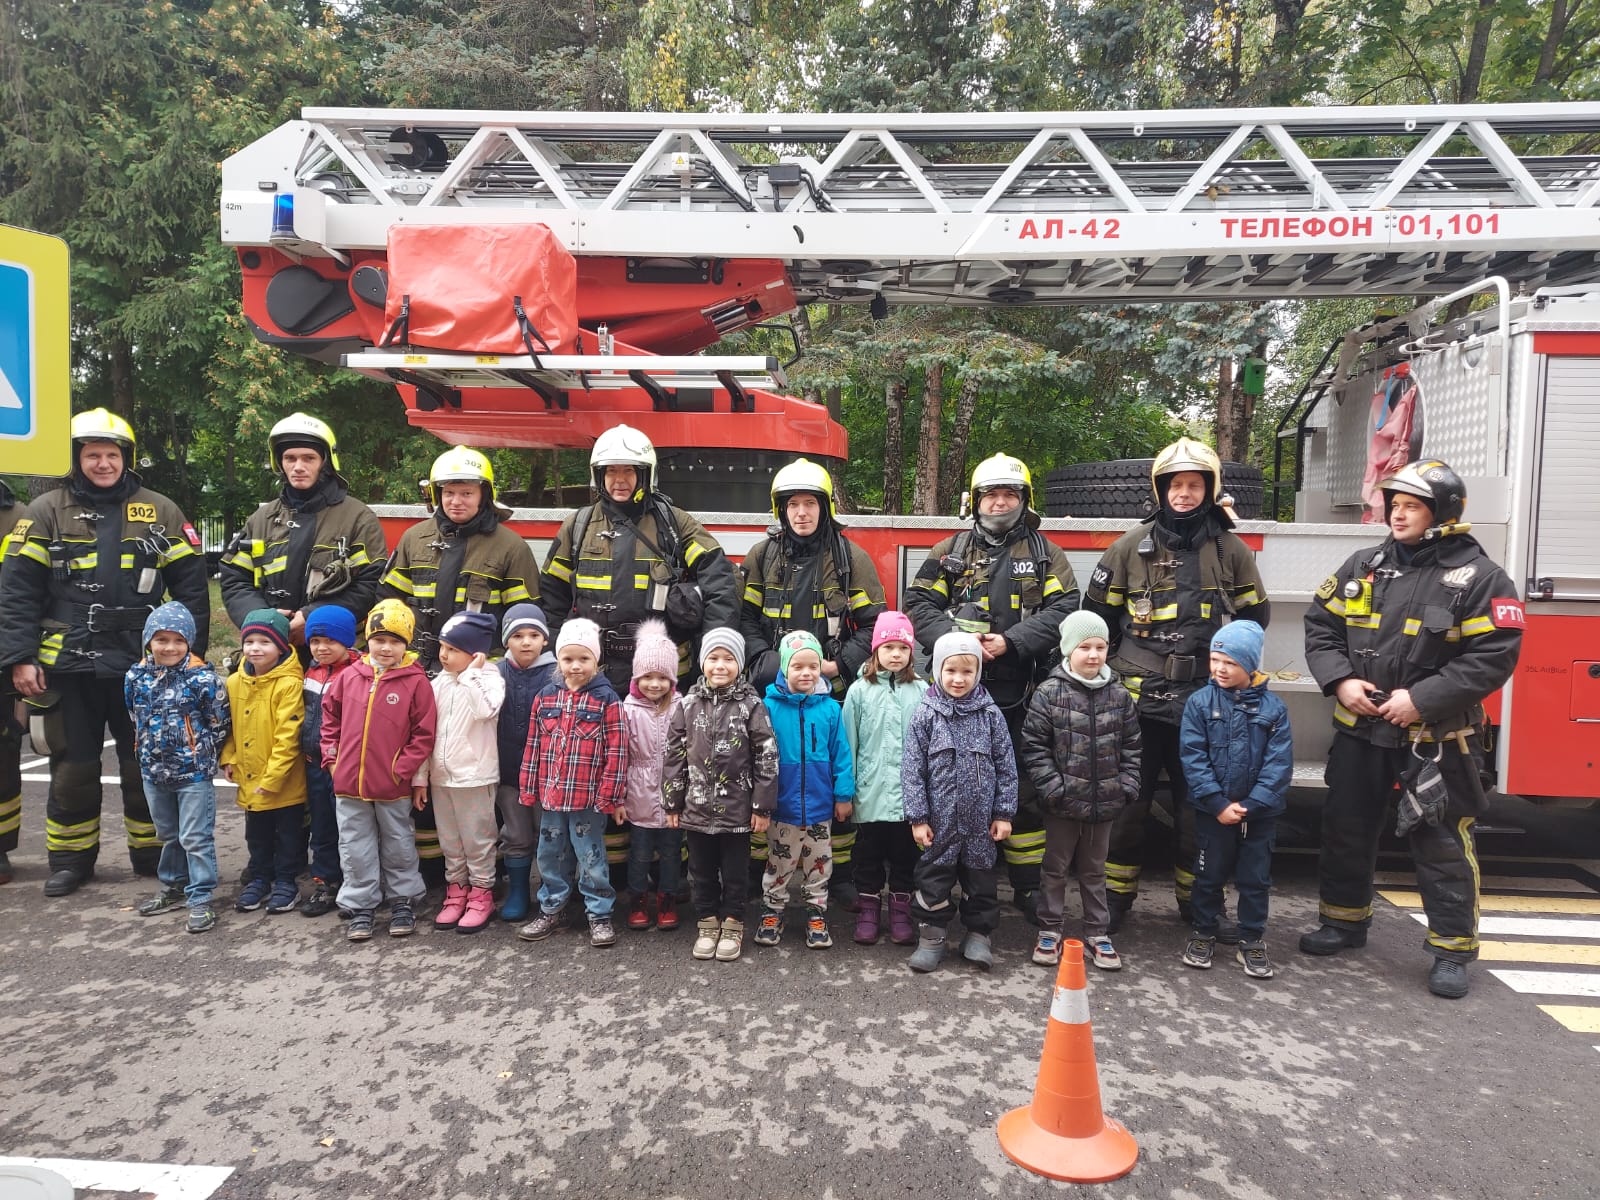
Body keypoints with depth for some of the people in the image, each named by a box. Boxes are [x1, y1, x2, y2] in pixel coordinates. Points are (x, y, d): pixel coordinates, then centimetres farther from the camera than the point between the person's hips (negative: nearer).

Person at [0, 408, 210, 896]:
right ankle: (70, 859, 24)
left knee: (145, 764, 8)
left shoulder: (161, 512, 4)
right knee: (72, 766, 9)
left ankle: (152, 853, 22)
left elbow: (191, 587, 4)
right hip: (69, 666, 0)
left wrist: (192, 652, -1)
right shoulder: (47, 512, 3)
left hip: (143, 664, 0)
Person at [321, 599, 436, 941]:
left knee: (398, 847, 14)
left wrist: (402, 769, -13)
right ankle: (360, 907, 26)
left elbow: (423, 733, -9)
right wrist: (331, 757, 3)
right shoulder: (349, 676, 0)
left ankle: (403, 902, 29)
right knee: (355, 849, 13)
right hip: (348, 783, 3)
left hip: (393, 786, -3)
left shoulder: (416, 681, -11)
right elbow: (330, 717, 11)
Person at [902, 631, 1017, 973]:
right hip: (939, 818, -1)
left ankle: (978, 935, 27)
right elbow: (913, 768, -4)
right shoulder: (926, 714, -5)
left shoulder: (990, 713, -1)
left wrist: (1004, 813, 0)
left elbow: (1006, 766, 3)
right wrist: (917, 817, -7)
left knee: (980, 876, 12)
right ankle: (931, 937, 22)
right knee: (933, 876, 7)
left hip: (980, 819, 1)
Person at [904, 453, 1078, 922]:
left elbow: (1062, 609, -3)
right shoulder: (950, 552, 9)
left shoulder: (1045, 554, 9)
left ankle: (1027, 886, 19)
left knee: (1025, 790, 7)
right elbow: (919, 604, 1)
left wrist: (1011, 642, -15)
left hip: (1023, 698, 0)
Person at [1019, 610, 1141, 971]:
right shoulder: (1049, 692, -11)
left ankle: (1097, 932, 30)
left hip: (1105, 802, 3)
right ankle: (1049, 930, 25)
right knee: (1055, 868, 12)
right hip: (1062, 802, -3)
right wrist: (1053, 787, -15)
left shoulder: (1119, 696, 1)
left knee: (1095, 870, 18)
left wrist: (1126, 786, -2)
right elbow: (1034, 746, -10)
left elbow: (1131, 747, 7)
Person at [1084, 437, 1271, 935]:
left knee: (1199, 802, 11)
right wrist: (1116, 667, 7)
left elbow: (1254, 614, 16)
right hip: (1139, 698, -1)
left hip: (1205, 700, 2)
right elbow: (1097, 610, 8)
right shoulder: (1132, 545, 1)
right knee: (1129, 799, 5)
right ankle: (1116, 895, 18)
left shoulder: (1230, 549, 5)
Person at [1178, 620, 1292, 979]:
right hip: (1212, 810, 0)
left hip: (1260, 813, 1)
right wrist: (1219, 804, -15)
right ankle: (1203, 934, 28)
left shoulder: (1273, 707, -5)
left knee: (1256, 879, 11)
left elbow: (1279, 764, -8)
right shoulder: (1200, 702, -7)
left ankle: (1252, 942, 26)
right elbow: (1193, 757, -10)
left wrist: (1251, 806, -15)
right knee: (1209, 875, 12)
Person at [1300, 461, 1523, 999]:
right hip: (1359, 729, 5)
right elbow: (1320, 626, 7)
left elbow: (1492, 656, -14)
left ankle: (1452, 949, 17)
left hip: (1435, 737, -4)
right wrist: (1340, 680, -9)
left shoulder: (1478, 577, -9)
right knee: (1347, 827, 14)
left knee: (1442, 843, 3)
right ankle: (1345, 920, 32)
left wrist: (1422, 699, -20)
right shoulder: (1362, 566, 5)